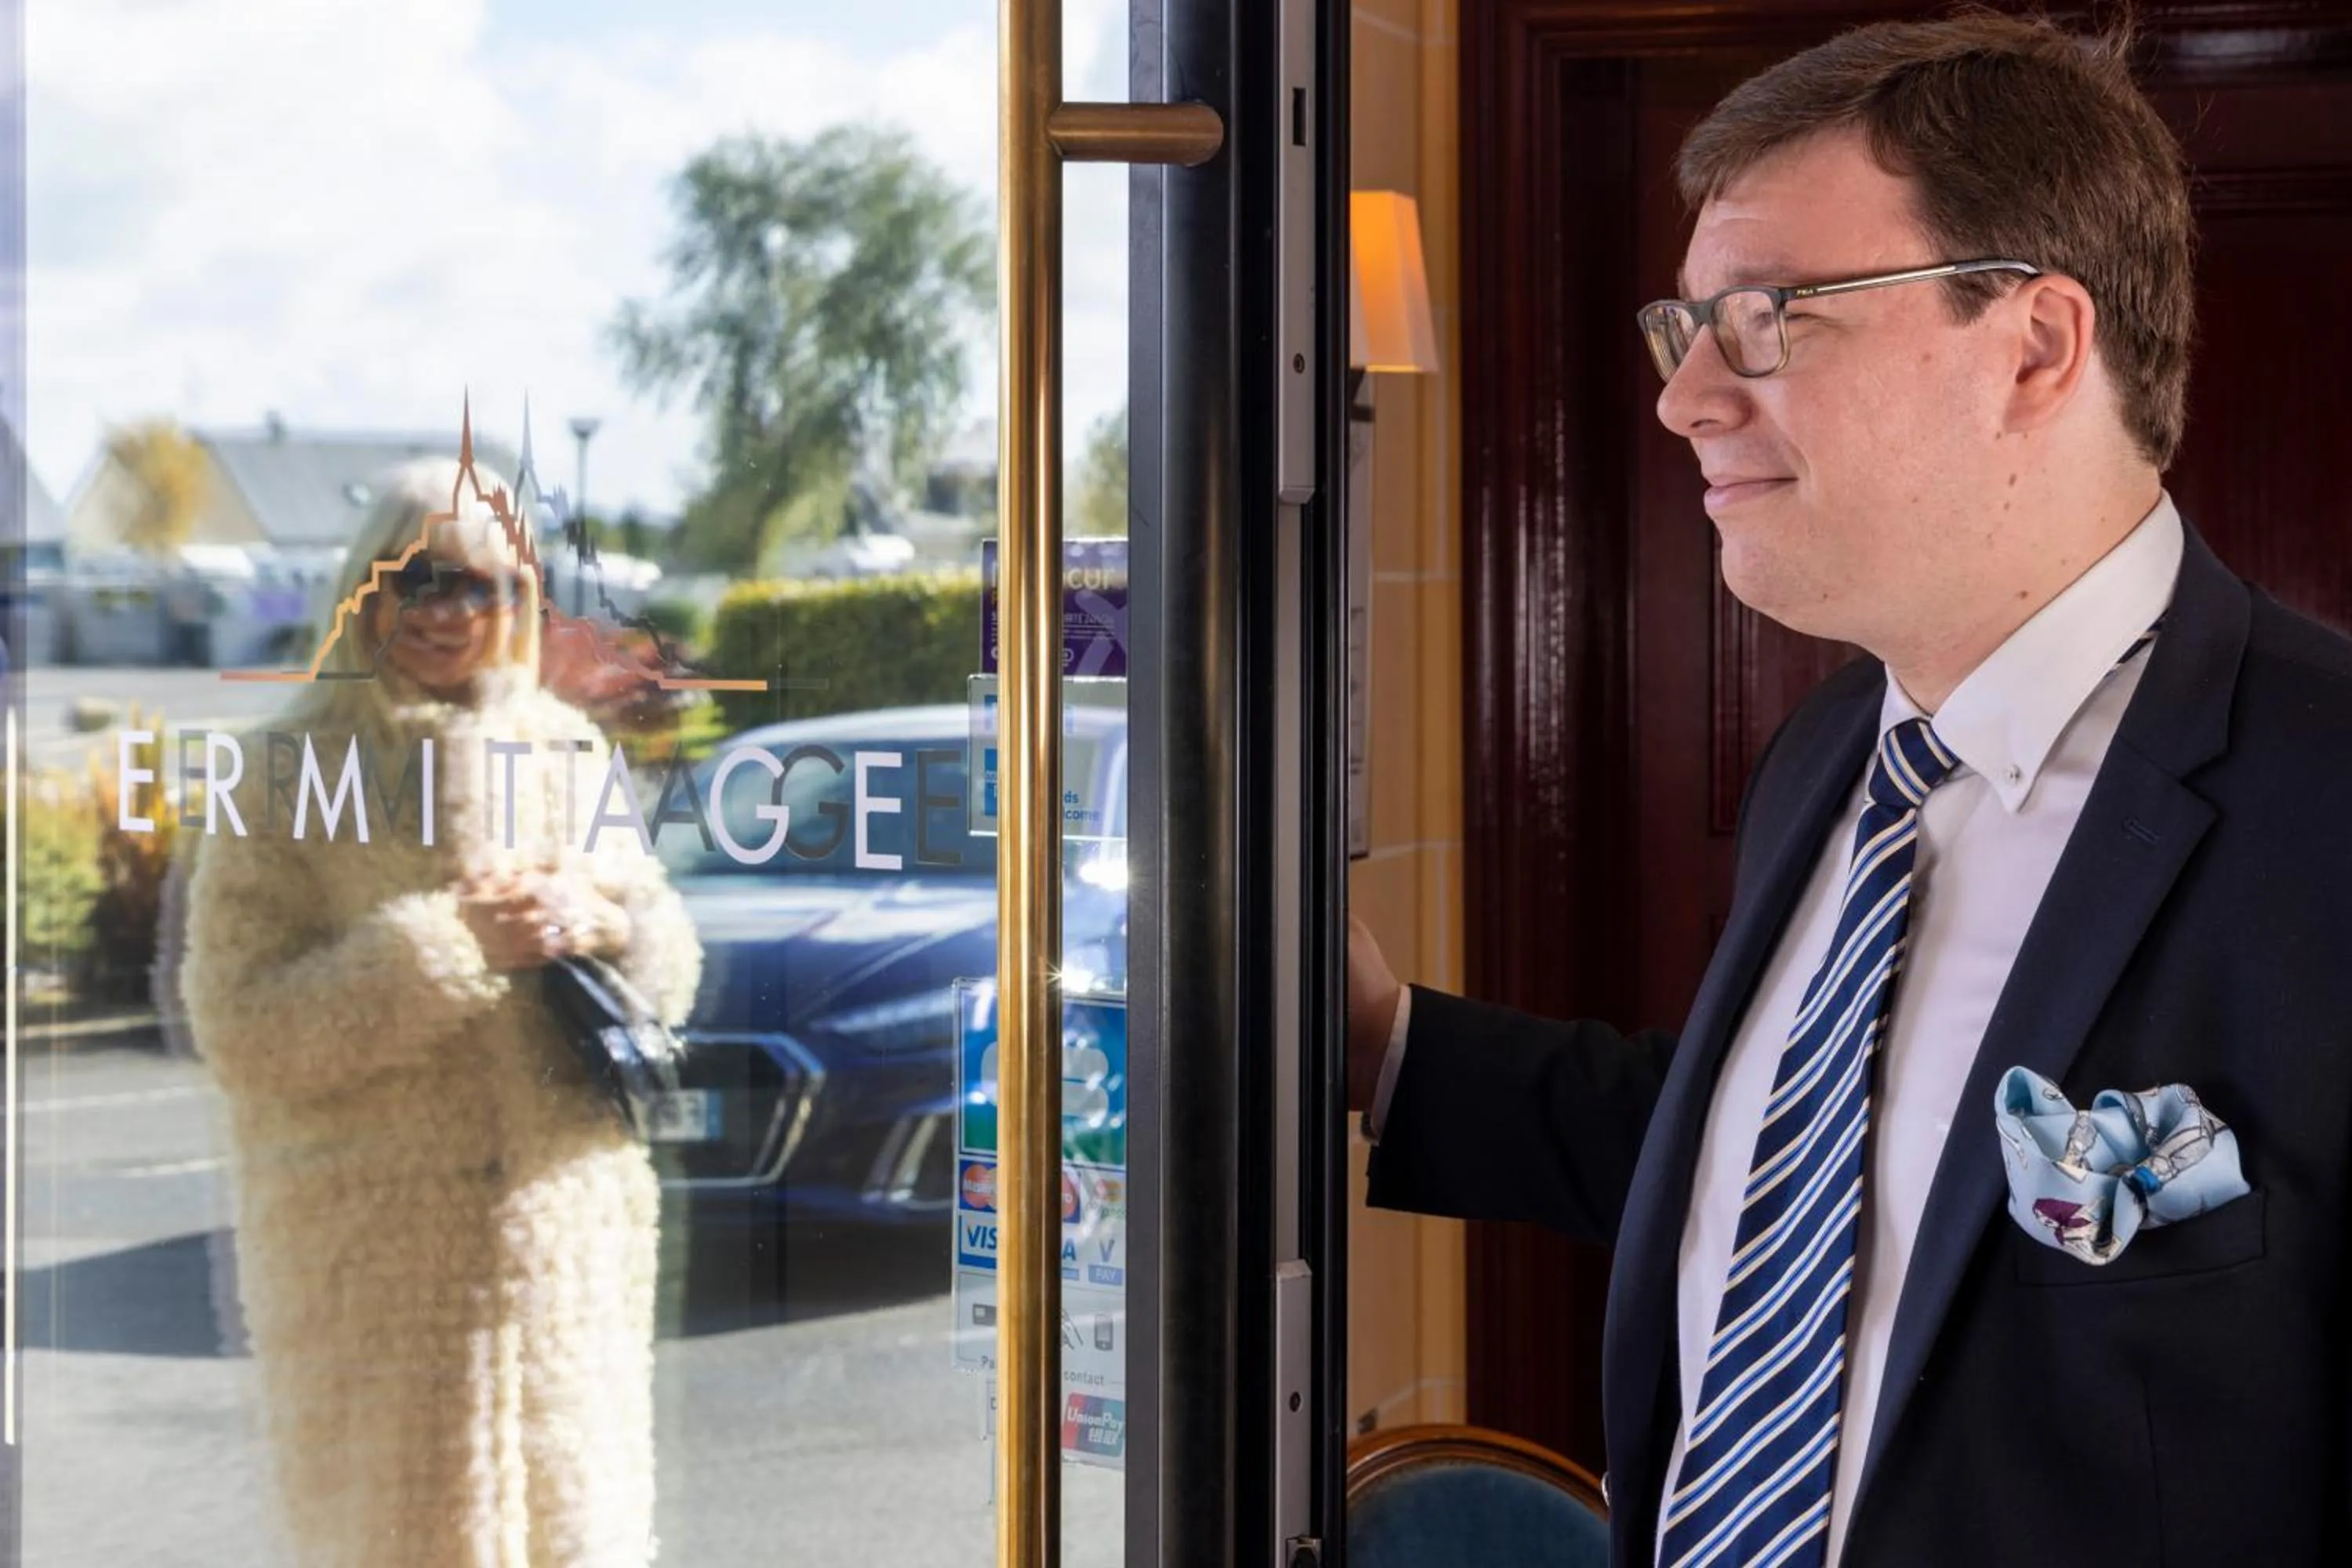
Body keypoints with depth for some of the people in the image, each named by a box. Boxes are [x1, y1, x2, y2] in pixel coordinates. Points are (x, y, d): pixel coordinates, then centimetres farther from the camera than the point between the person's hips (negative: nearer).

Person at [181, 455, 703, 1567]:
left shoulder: (571, 755, 10)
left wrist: (602, 917, -11)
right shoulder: (290, 775, -3)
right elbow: (239, 1028, -11)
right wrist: (455, 943, -18)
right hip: (373, 1257, -4)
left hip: (568, 1243, 4)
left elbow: (671, 974, 11)